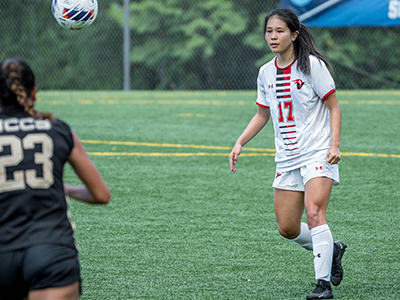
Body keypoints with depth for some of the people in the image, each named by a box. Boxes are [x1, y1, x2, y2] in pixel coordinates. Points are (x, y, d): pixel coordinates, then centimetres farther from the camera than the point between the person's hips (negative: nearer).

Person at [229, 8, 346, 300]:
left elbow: (334, 107, -5)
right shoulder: (266, 73, 8)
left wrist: (334, 145, -16)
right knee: (287, 228, 3)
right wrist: (240, 143, 11)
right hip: (287, 158, 6)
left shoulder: (312, 65, -8)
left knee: (314, 213, -24)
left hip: (318, 154, -6)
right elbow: (263, 114, 21)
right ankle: (331, 249, 30)